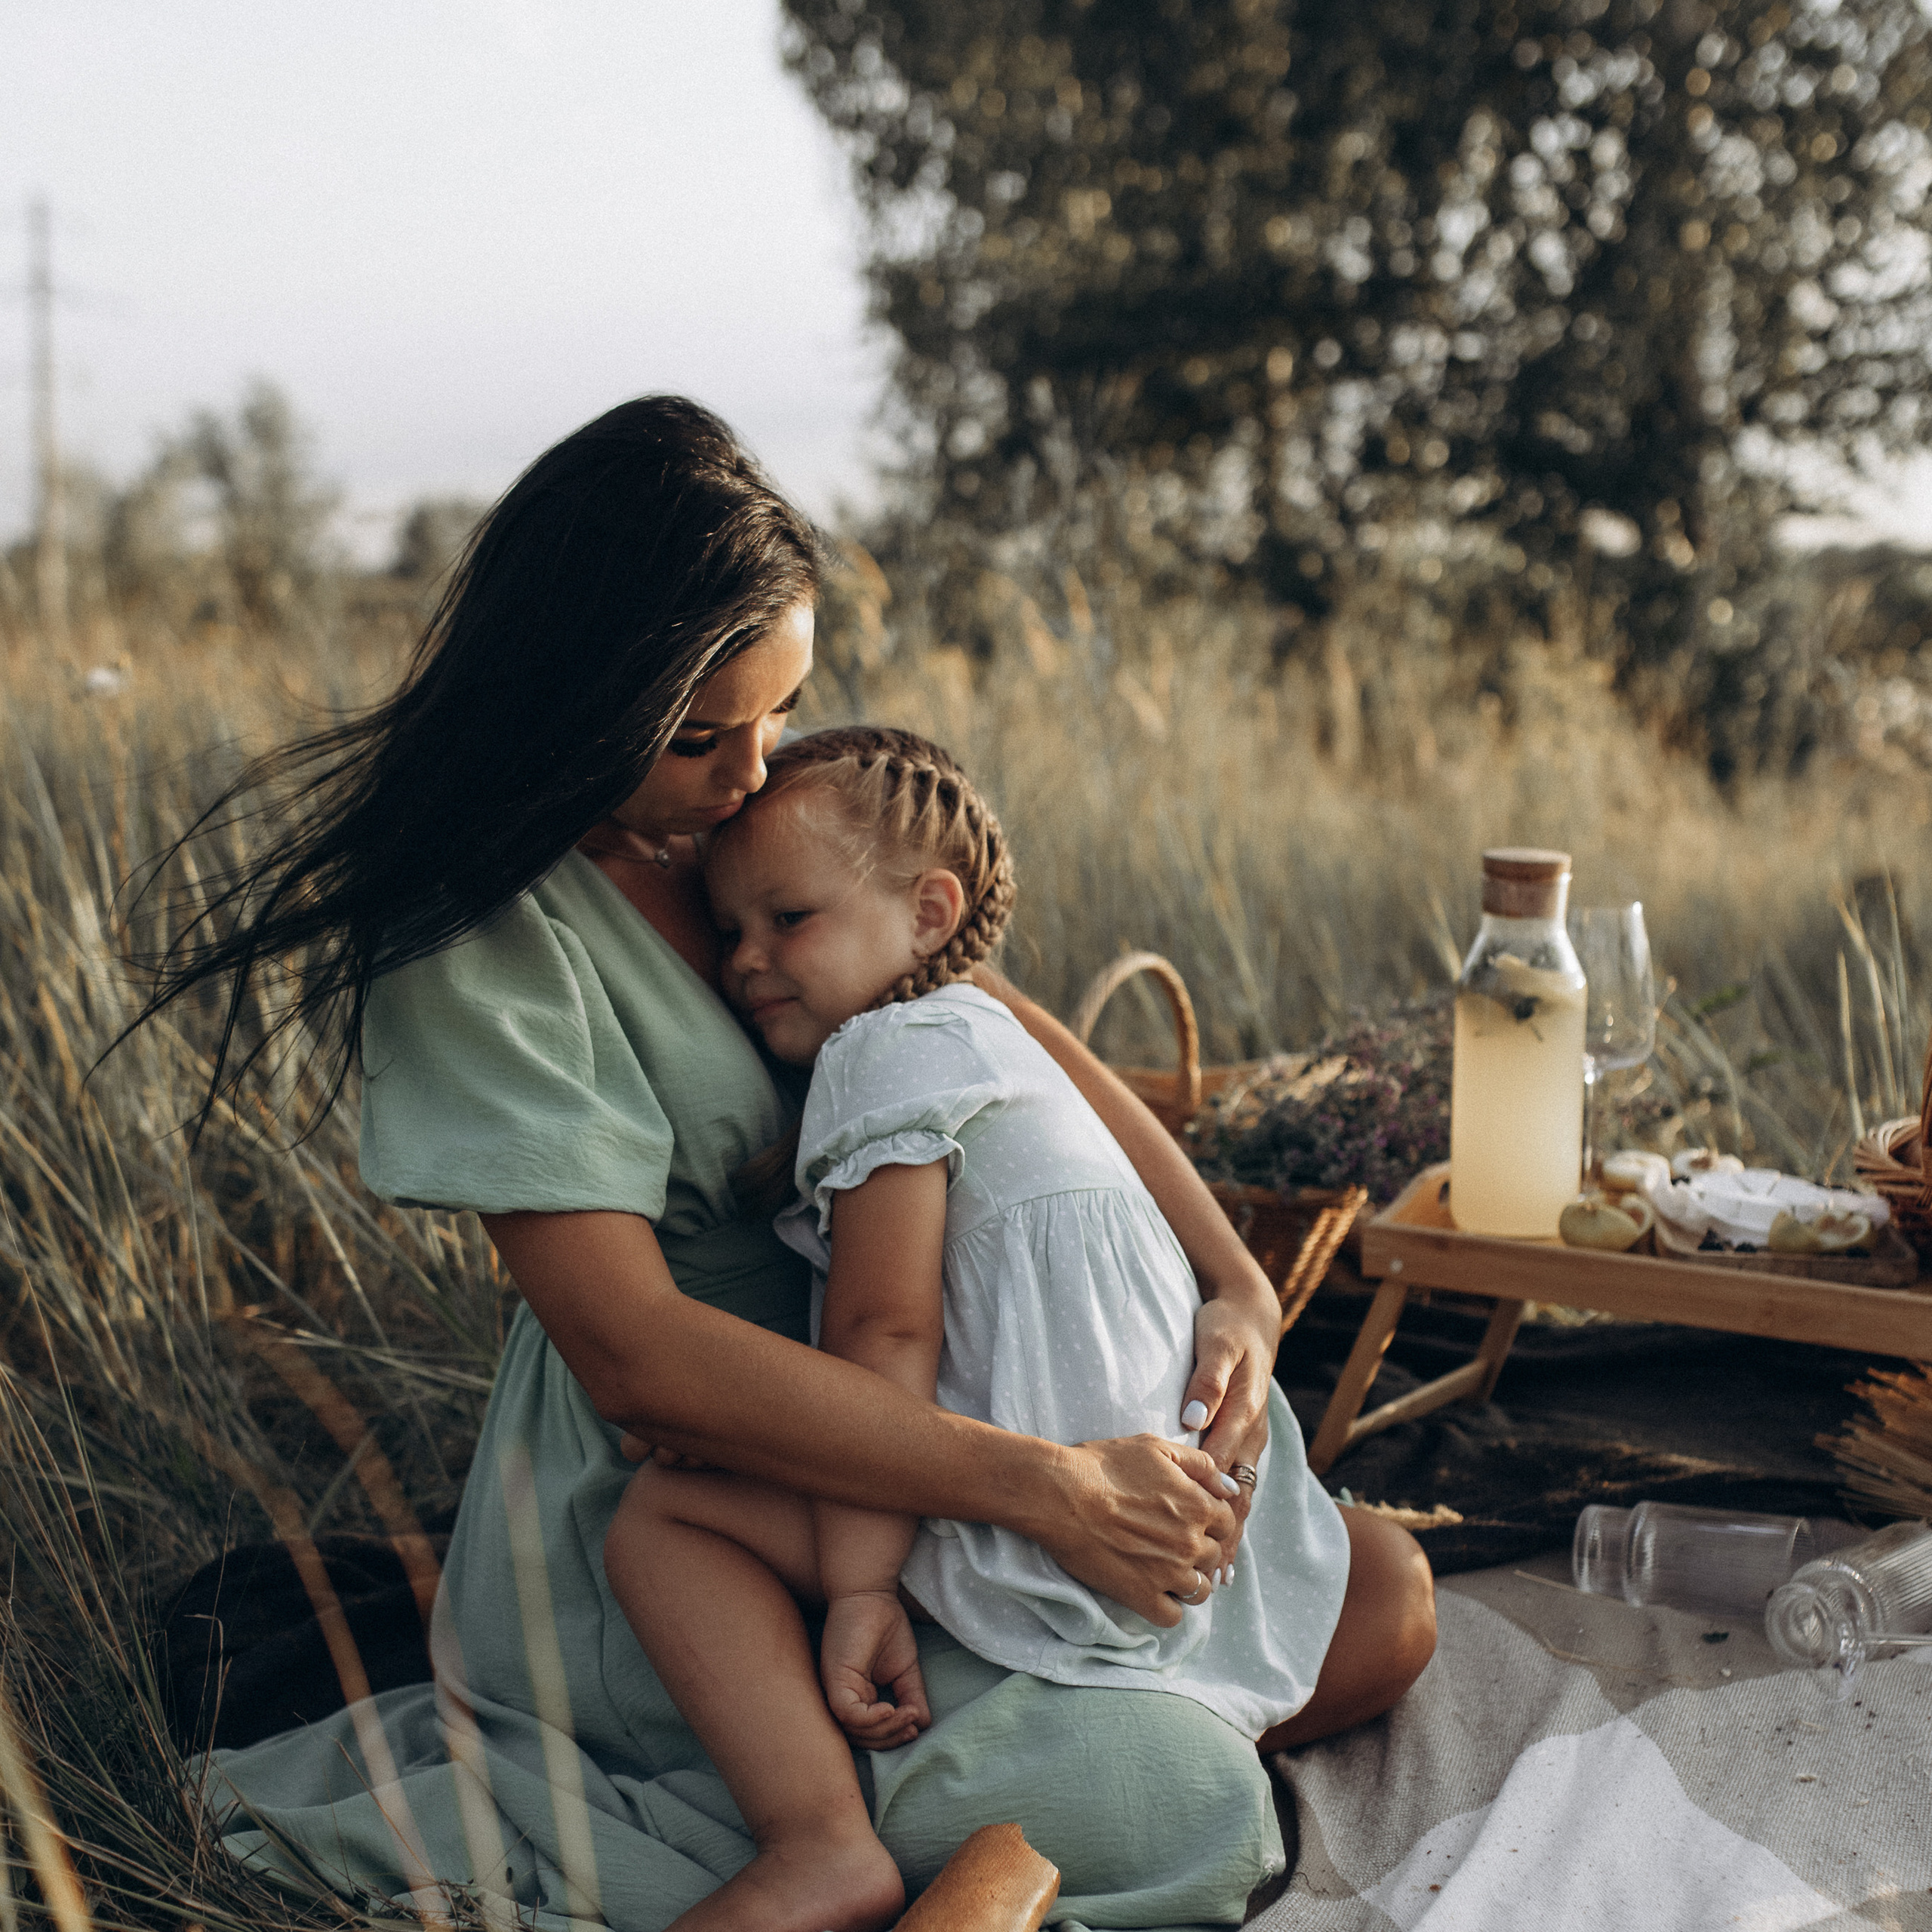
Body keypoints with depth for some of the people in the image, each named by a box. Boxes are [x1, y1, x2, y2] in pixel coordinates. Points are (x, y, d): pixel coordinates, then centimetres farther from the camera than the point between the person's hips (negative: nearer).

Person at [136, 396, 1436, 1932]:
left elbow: (1017, 1037, 7)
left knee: (1383, 1608, 4)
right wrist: (1040, 1486, -27)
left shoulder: (775, 805, 3)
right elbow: (637, 1355, -26)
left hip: (894, 1421, 8)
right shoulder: (479, 942, -21)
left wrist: (1236, 1287, -7)